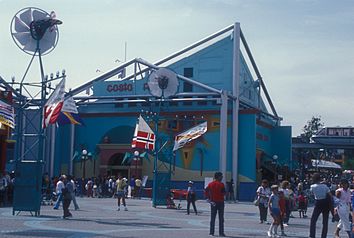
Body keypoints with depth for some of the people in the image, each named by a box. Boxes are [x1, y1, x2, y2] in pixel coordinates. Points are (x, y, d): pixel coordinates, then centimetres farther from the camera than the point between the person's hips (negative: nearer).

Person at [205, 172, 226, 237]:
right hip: (220, 202, -4)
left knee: (212, 218, 9)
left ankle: (211, 232, 8)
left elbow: (206, 192, -2)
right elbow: (223, 193, -12)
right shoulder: (221, 184, -10)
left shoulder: (210, 184, 4)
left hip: (213, 202, 4)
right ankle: (221, 232, 2)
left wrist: (209, 198, 3)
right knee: (221, 218, 3)